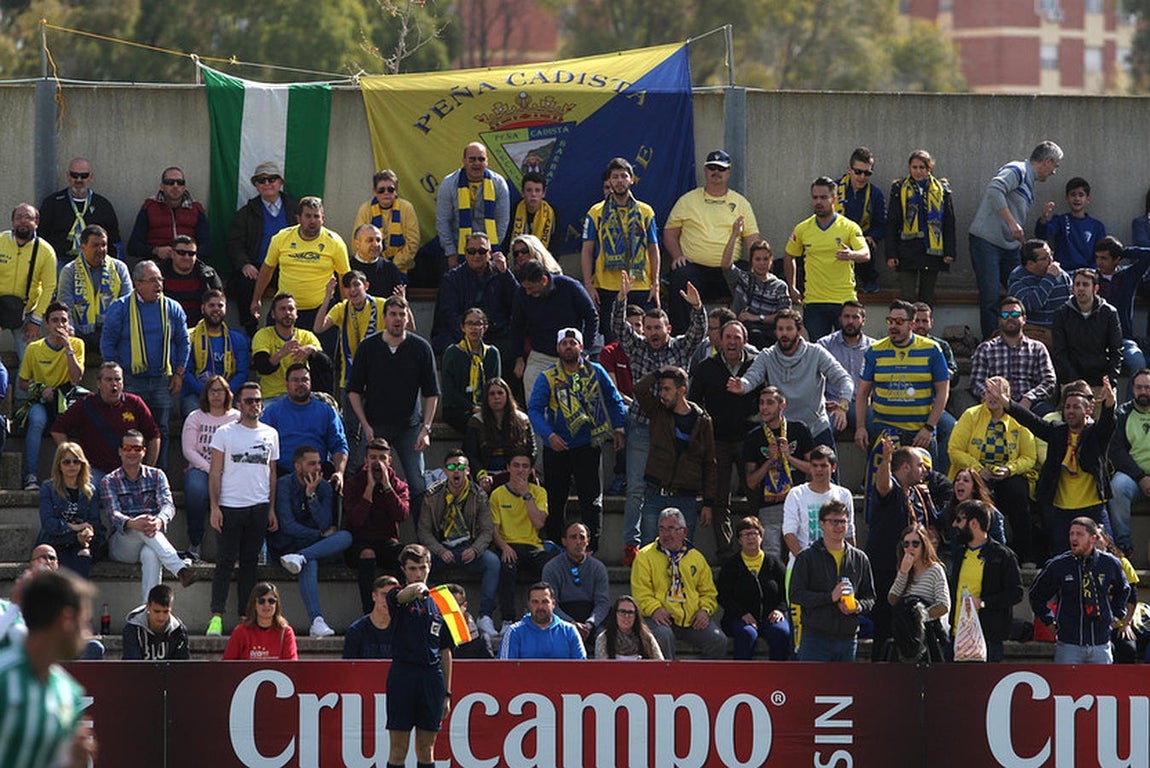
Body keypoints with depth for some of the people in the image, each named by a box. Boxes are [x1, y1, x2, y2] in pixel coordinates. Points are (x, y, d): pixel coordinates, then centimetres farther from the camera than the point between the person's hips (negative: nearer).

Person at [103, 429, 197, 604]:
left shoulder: (156, 476, 11)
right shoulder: (109, 482, 6)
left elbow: (168, 506, -7)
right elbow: (113, 515, -11)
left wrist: (159, 521, -34)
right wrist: (133, 524, -36)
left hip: (151, 540, 0)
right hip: (121, 545, 0)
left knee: (151, 555, -38)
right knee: (141, 526, -36)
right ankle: (179, 568, -46)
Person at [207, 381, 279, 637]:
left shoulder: (270, 434, 12)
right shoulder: (225, 433, 2)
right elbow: (215, 473, 0)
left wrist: (271, 509, 11)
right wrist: (214, 507, -8)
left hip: (259, 507, 3)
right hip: (230, 507, -3)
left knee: (250, 563, 6)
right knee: (225, 562, -8)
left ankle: (246, 616, 8)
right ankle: (217, 616, -12)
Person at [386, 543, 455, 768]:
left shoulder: (438, 603, 14)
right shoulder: (397, 599, 3)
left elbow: (446, 652, 16)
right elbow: (402, 596, -25)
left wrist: (447, 693, 12)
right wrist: (416, 589, -49)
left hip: (432, 676, 4)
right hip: (403, 674, -4)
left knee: (426, 749, 7)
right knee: (398, 749, -4)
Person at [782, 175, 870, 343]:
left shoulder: (849, 227, -2)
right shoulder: (802, 229, 6)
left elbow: (866, 254, -14)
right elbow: (789, 257, 20)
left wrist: (852, 255, -37)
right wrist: (791, 288, 16)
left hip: (845, 300, -2)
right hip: (813, 302, 2)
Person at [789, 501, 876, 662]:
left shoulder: (859, 558, 12)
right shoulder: (807, 557, 0)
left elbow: (870, 597, 16)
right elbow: (796, 594, -7)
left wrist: (858, 607, -7)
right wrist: (829, 597, -18)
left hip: (848, 638, 4)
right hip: (815, 638, -4)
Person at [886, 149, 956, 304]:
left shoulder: (941, 190, 7)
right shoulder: (900, 189, 4)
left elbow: (949, 223, 9)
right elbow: (892, 224, 5)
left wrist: (950, 252, 1)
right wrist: (891, 254, -2)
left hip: (932, 250, 1)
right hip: (907, 251, -1)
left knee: (927, 297, 7)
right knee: (907, 298, -7)